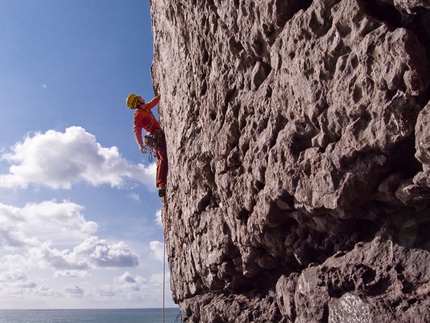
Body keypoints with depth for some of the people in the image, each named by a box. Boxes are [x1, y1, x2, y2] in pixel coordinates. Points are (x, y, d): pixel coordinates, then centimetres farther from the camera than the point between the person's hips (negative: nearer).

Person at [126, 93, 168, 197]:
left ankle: (160, 186, 5)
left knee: (161, 160, 6)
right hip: (157, 136, -10)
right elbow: (137, 130, -17)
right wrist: (140, 144, -28)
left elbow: (155, 101, 32)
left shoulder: (146, 108, 18)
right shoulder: (138, 113, -8)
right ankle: (162, 186, -29)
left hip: (158, 136, 10)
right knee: (163, 159, -20)